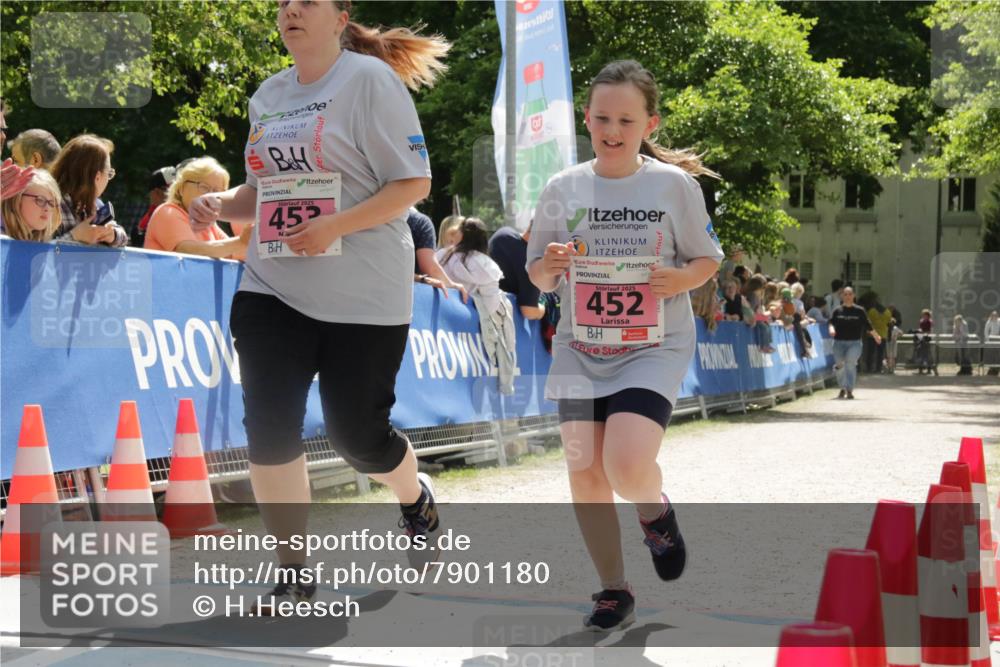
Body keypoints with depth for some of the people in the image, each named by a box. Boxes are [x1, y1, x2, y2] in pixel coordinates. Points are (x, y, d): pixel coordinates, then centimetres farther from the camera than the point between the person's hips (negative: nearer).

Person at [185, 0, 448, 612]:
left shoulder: (371, 79, -8)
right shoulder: (269, 95, 12)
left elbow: (414, 184, -12)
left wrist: (335, 227, -23)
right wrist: (222, 205, 0)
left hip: (363, 293, -5)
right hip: (271, 286, 5)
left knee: (358, 434, 2)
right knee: (269, 428, -5)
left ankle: (417, 498, 38)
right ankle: (293, 574, 9)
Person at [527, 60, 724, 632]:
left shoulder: (674, 184, -4)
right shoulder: (563, 189, 2)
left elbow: (708, 259, 5)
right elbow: (538, 277, 10)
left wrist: (681, 279, -16)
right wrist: (550, 265, -13)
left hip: (655, 347, -3)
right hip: (580, 347, 3)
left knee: (627, 464, -21)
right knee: (584, 469, -1)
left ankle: (656, 511, 17)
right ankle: (614, 590, 17)